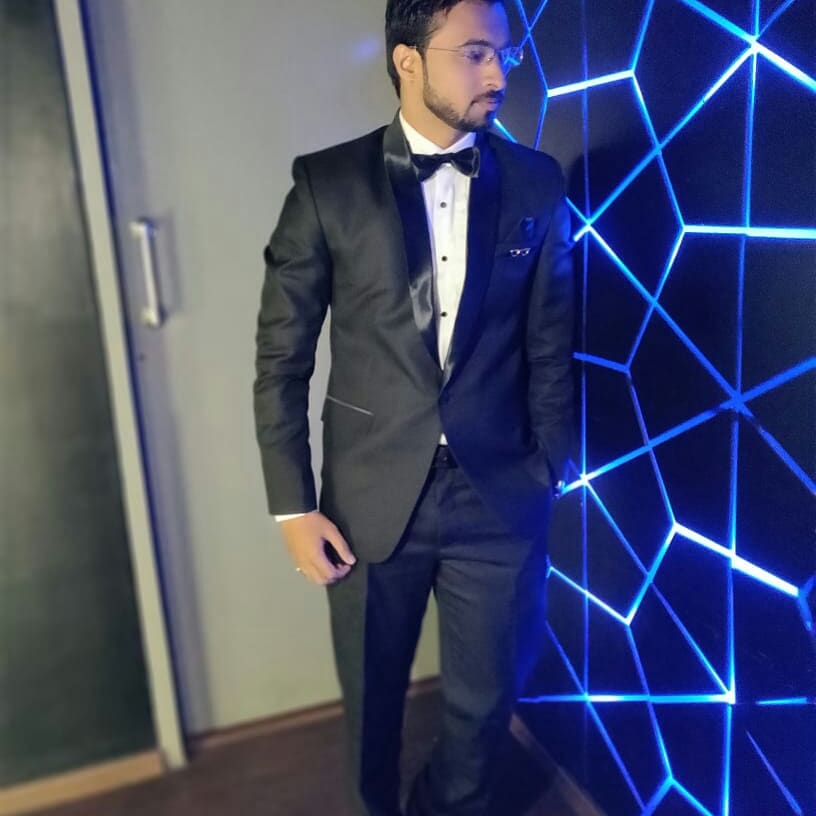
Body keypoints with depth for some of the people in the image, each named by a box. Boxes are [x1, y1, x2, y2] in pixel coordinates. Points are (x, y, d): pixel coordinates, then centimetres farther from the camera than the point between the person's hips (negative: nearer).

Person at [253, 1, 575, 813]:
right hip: (372, 494, -1)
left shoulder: (536, 184, 1)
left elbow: (549, 344, 5)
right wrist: (293, 505, -6)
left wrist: (547, 470, 3)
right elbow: (281, 357, -4)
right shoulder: (327, 182, -5)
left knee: (485, 702, 15)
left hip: (499, 494, 2)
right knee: (373, 698, 19)